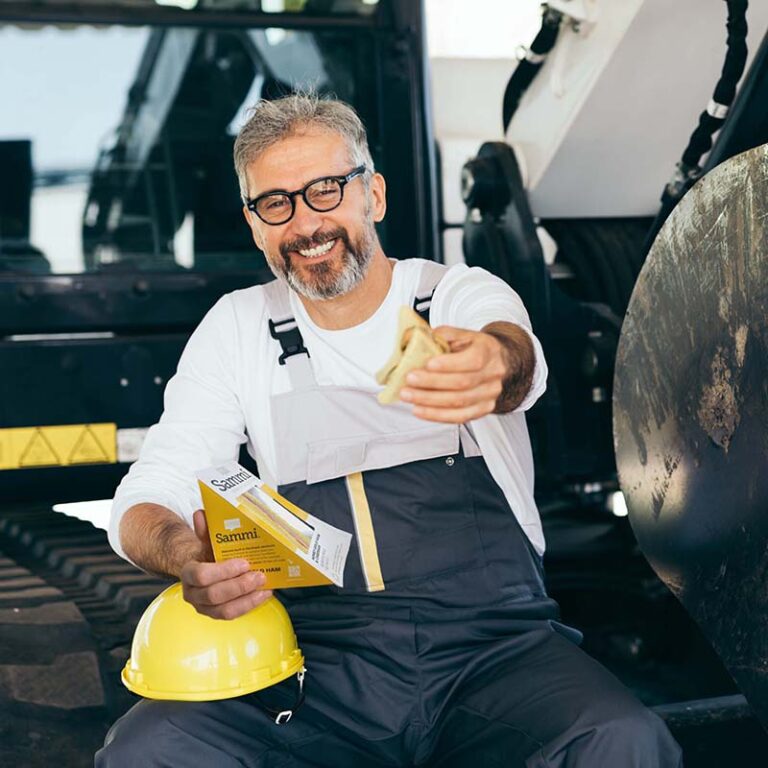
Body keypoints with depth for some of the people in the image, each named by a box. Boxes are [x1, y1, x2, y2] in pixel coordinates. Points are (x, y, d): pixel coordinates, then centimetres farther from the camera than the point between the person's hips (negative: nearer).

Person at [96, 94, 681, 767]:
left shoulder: (466, 296, 7)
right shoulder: (238, 328, 12)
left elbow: (522, 361, -18)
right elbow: (147, 497, 7)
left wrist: (494, 365, -45)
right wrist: (187, 555, -19)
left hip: (495, 644, -1)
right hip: (319, 668, 2)